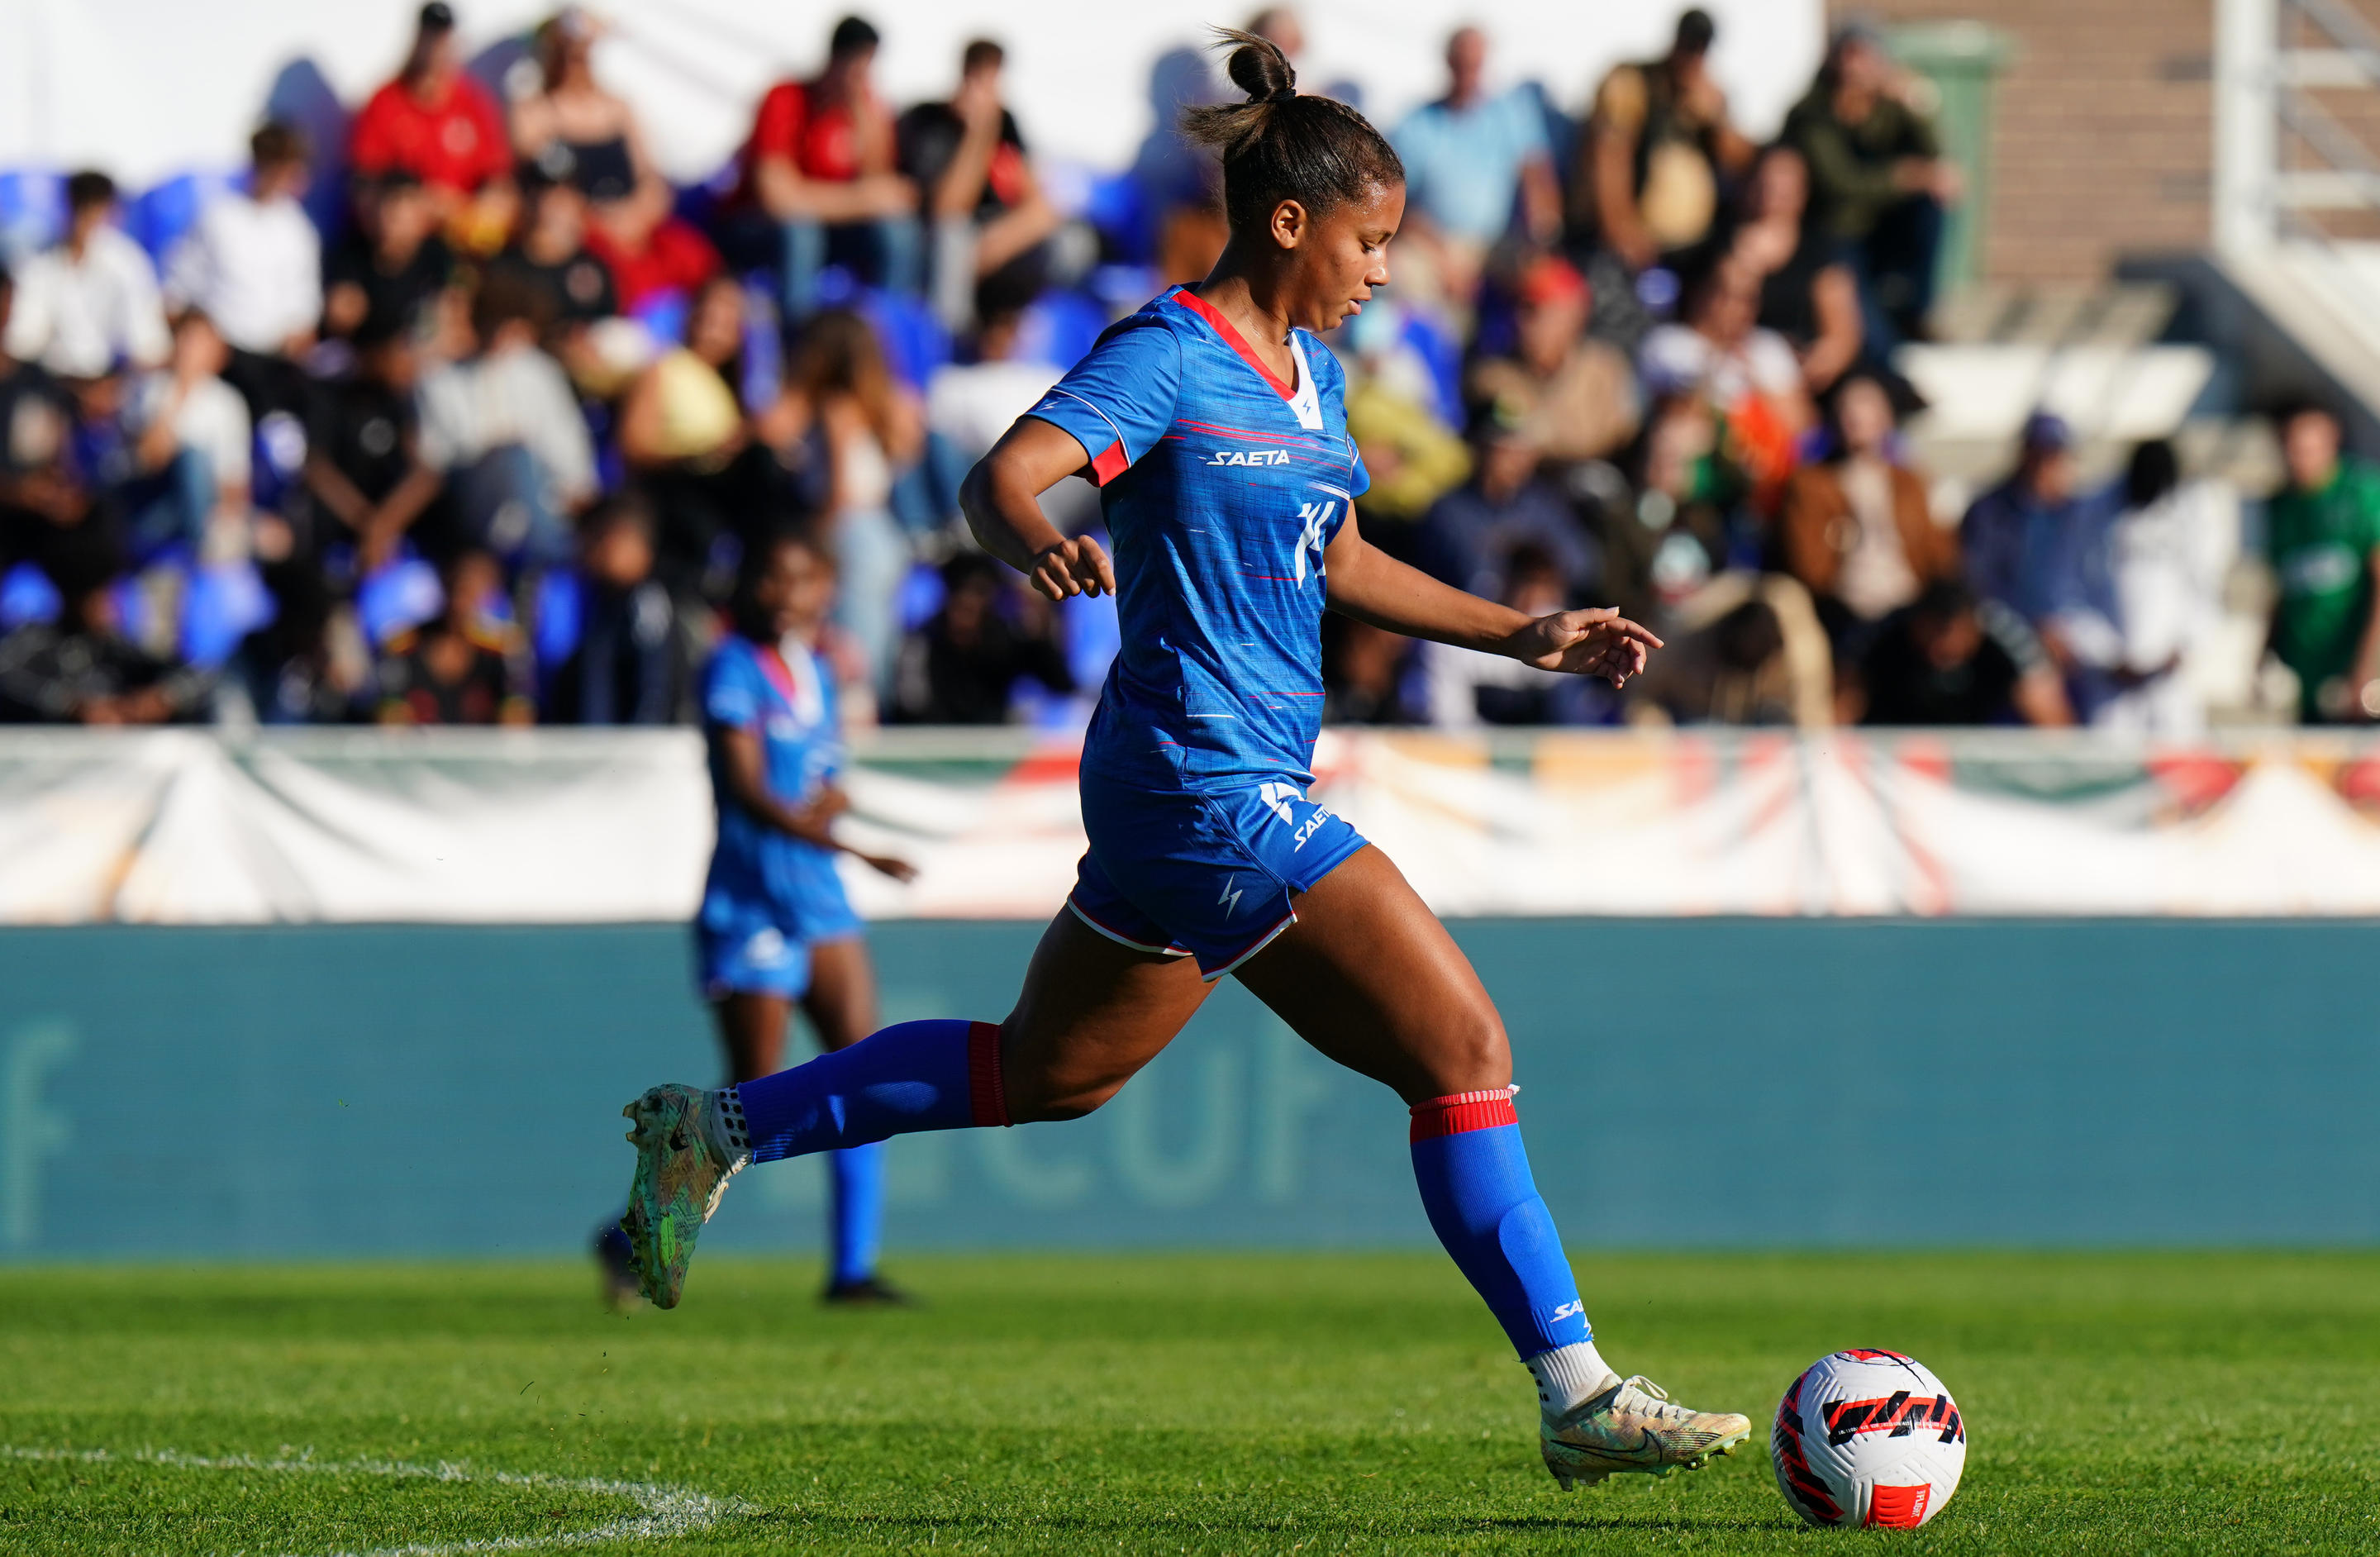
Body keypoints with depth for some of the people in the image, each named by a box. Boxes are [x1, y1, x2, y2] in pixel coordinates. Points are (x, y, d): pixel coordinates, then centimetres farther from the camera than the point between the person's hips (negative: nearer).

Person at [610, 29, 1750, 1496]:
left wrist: (1526, 634, 22)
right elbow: (1001, 478, -23)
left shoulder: (1307, 373, 15)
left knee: (1048, 1073, 22)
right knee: (1463, 1049, -12)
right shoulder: (1169, 358, -12)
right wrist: (1040, 545, -46)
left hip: (1181, 804, 10)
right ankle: (1577, 1392, -10)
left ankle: (717, 1129, 30)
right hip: (1212, 785, -10)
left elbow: (1342, 565, 27)